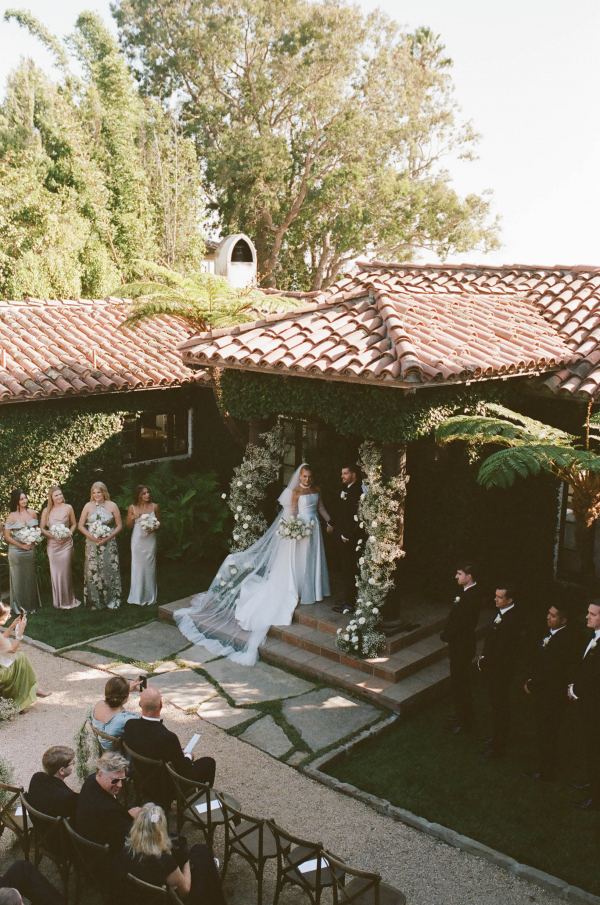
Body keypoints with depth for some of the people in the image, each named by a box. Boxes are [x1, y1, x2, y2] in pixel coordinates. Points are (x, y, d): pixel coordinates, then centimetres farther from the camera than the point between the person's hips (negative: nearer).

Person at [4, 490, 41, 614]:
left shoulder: (32, 513, 2)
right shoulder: (12, 516, -9)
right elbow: (6, 536, -9)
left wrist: (33, 542, -4)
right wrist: (22, 546, -11)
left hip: (30, 549, 3)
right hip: (16, 550, -3)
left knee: (30, 577, 10)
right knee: (18, 578, 5)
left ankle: (31, 604, 23)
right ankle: (19, 606, 18)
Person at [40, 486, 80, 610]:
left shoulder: (68, 508, 3)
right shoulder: (47, 511, 4)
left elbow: (74, 524, 10)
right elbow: (42, 528, 6)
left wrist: (69, 533, -7)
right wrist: (53, 536, -8)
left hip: (66, 543, -1)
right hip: (52, 544, 1)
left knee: (65, 571, -3)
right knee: (55, 572, 3)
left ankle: (68, 601, 9)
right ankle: (58, 602, 14)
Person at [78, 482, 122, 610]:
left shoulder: (112, 506, -1)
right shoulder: (88, 506, 3)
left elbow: (119, 525, 2)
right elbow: (81, 526, 5)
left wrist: (108, 537, -12)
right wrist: (92, 537, -10)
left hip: (109, 544, -1)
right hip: (92, 544, 1)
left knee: (109, 570, 1)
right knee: (93, 571, 3)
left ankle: (112, 600, 14)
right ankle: (95, 602, 15)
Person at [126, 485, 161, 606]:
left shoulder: (154, 507, 0)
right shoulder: (132, 508, 0)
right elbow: (128, 526, 7)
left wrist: (153, 529, -10)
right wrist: (133, 518, -12)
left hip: (150, 540, 0)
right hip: (137, 540, 0)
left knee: (149, 567, 2)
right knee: (137, 567, 2)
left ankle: (149, 597, 13)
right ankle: (138, 597, 12)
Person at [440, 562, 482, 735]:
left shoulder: (471, 597, -27)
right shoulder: (467, 592, 5)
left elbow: (459, 623, -25)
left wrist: (445, 636, -10)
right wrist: (447, 635, 2)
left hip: (462, 647, -10)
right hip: (459, 644, 10)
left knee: (460, 685, 3)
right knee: (459, 683, 22)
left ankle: (463, 722, 16)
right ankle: (462, 715, 36)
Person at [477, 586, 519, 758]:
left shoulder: (509, 621, -30)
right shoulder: (502, 613, 0)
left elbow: (500, 651, -26)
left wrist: (483, 662, -13)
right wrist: (484, 657, 3)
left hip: (500, 671, -9)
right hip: (495, 668, 9)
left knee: (499, 707, 6)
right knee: (496, 704, 23)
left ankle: (497, 747, 20)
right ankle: (498, 737, 41)